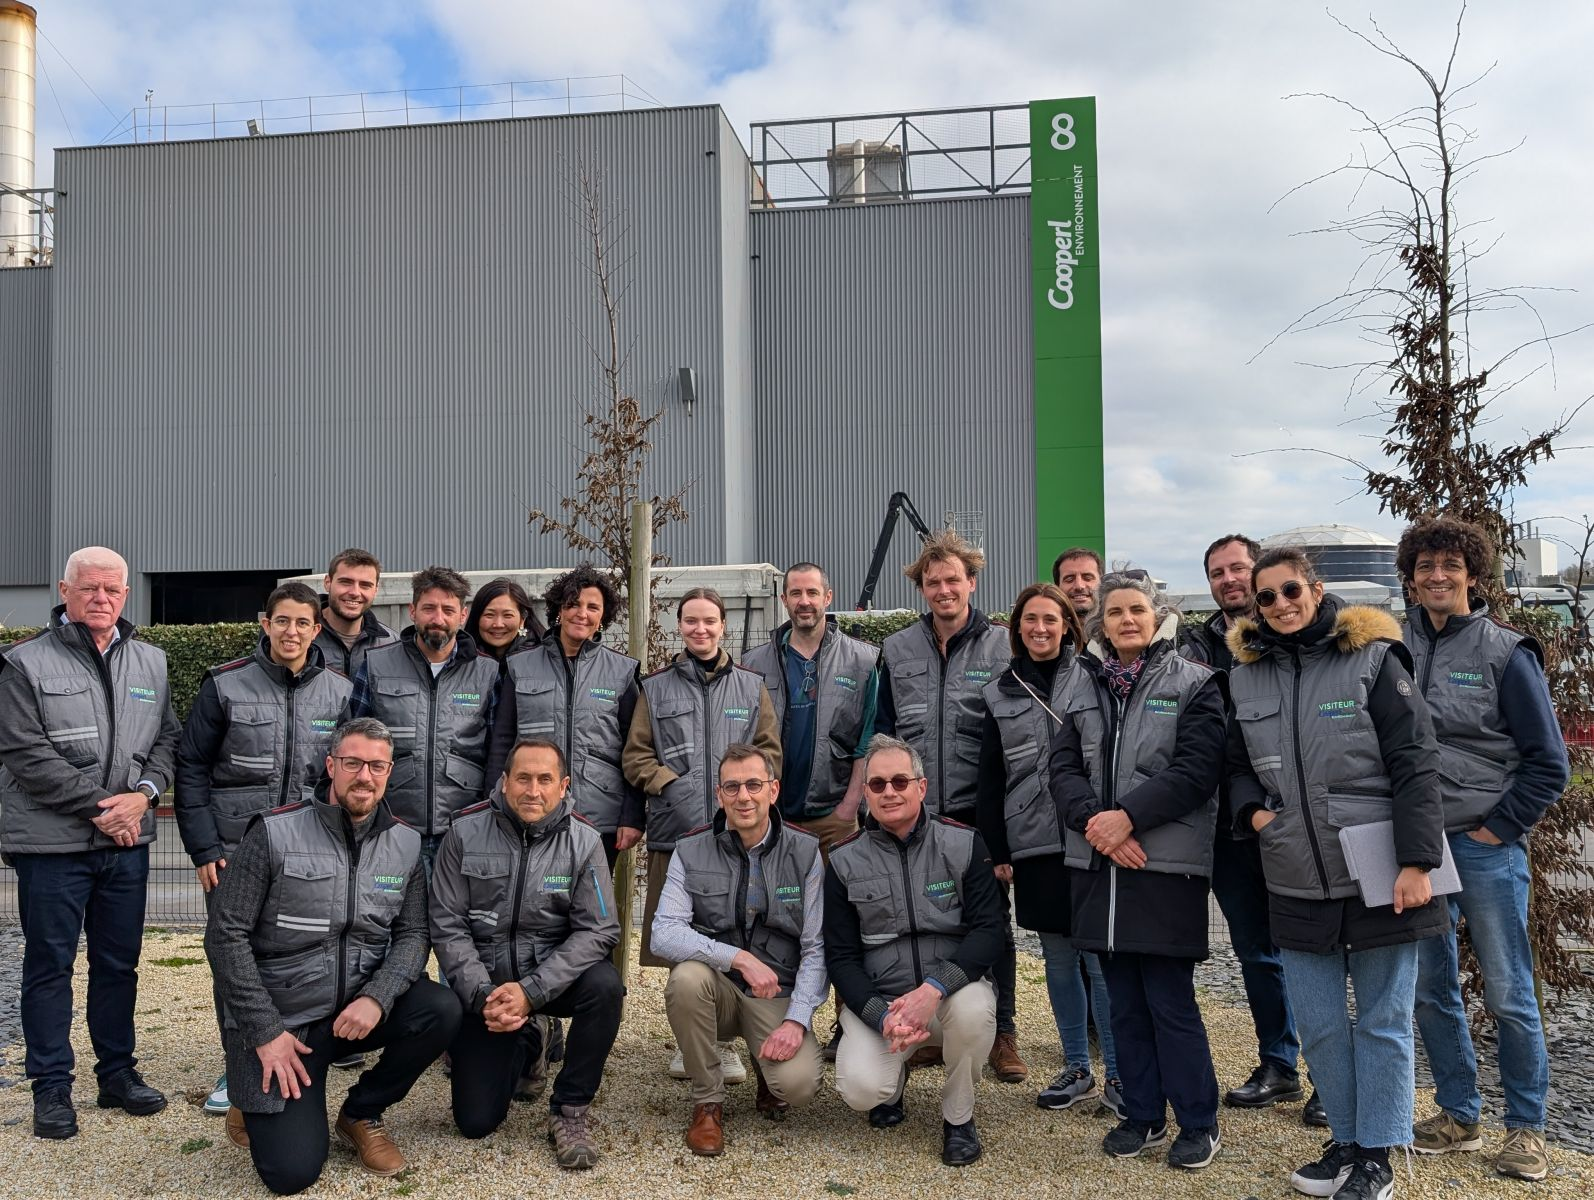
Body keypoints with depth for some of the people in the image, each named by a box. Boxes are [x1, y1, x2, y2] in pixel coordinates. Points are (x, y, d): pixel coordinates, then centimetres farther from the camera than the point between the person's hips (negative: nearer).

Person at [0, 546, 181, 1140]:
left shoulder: (150, 662, 9)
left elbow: (167, 737, 11)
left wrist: (142, 794, -7)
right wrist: (100, 806, -15)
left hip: (128, 841, 4)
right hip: (51, 842, -4)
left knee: (120, 962, 13)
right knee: (49, 964, 6)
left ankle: (117, 1071, 25)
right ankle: (52, 1086, 16)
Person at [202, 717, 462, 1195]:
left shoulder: (405, 843, 1)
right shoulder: (275, 833, -11)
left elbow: (412, 934, 0)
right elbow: (225, 934, -11)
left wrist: (377, 997, -20)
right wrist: (265, 1032, -14)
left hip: (360, 1007, 4)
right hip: (281, 1018, -4)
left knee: (442, 1011, -24)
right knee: (292, 1171, -15)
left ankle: (361, 1114, 3)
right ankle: (254, 1106, 21)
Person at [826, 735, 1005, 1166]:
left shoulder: (963, 844, -2)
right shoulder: (845, 861, 0)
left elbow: (989, 929, -8)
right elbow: (840, 956, 1)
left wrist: (934, 989, -23)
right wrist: (882, 1016, -16)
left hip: (952, 988, 0)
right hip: (877, 999, 0)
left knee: (973, 1006, -34)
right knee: (860, 1089, -25)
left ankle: (958, 1117, -4)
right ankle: (893, 1084, 16)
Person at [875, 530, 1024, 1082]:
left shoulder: (1002, 646, 0)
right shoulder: (897, 650, 9)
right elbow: (883, 730, 12)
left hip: (980, 811, -3)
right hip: (914, 811, 3)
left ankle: (1002, 1035, 18)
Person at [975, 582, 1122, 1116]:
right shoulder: (1001, 694, 11)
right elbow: (990, 780, 11)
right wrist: (996, 851, 7)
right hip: (1034, 846, 3)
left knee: (1102, 958, -1)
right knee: (1058, 959, 11)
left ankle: (1117, 1075, 12)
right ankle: (1076, 1069, 24)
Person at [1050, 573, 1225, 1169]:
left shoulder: (1194, 683, -1)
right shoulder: (1082, 684, 11)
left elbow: (1195, 768, -11)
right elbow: (1063, 766, 5)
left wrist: (1126, 817, -17)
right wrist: (1094, 821, -12)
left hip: (1167, 864, -4)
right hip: (1098, 861, 4)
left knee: (1171, 1001, -1)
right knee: (1124, 1001, 12)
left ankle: (1199, 1122, 15)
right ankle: (1142, 1115, 25)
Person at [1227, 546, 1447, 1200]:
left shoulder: (1372, 659, -7)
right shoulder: (1246, 673, 6)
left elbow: (1415, 764, -10)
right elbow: (1238, 763, 17)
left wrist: (1417, 862, -15)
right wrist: (1251, 809, -3)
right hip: (1295, 883, 4)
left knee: (1383, 1022, 7)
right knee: (1318, 1025, 10)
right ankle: (1345, 1139, 28)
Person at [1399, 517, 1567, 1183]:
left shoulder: (1505, 653, -4)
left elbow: (1548, 762, -3)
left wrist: (1497, 829, -7)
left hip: (1485, 847, -3)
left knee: (1507, 996, 3)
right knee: (1430, 991, 10)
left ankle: (1526, 1128, 19)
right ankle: (1458, 1116, 26)